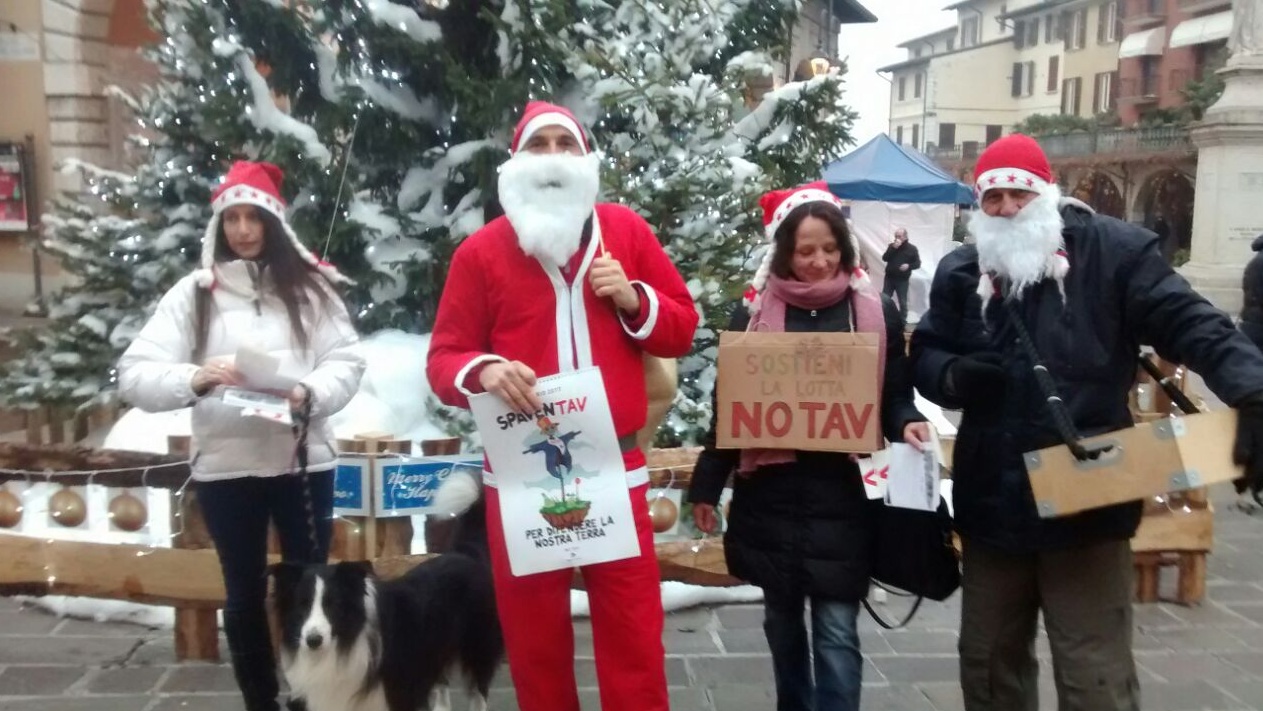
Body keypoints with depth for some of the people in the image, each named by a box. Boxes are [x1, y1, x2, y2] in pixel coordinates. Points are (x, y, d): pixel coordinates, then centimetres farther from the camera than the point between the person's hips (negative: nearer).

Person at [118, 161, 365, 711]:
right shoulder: (193, 293, 2)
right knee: (245, 592, 13)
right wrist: (195, 378, -23)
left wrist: (309, 394, -21)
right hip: (223, 467, 0)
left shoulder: (309, 287, 3)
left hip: (304, 461, 0)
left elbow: (348, 361, -1)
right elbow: (134, 376, -4)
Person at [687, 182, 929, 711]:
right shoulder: (753, 314, 2)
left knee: (837, 631, 0)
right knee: (782, 619, 17)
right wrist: (706, 486, 5)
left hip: (842, 499, -1)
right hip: (770, 497, 2)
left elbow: (895, 396, 8)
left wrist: (907, 424, -14)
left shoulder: (876, 313, 1)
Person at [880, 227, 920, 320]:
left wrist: (909, 266, -20)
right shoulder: (892, 246, 6)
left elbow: (917, 264, 0)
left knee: (903, 302, 3)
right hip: (889, 278, 2)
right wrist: (893, 248, -16)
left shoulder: (912, 248, -1)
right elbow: (885, 258, -6)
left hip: (902, 280, -2)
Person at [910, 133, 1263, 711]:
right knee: (988, 661, 20)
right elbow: (924, 357, 11)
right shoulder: (960, 271, 6)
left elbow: (1190, 324, -12)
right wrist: (955, 374, -12)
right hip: (992, 502, 4)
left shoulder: (1112, 250, -5)